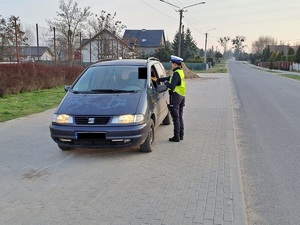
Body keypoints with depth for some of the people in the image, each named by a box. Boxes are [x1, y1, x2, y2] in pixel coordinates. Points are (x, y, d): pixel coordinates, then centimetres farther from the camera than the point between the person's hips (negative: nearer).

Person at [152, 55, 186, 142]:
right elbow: (169, 78, 18)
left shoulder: (176, 73, -18)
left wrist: (166, 82, -6)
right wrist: (157, 79, 17)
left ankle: (176, 137, -1)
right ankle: (181, 135, 22)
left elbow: (172, 86, -25)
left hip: (176, 96, -9)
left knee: (176, 117, -4)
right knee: (180, 117, 15)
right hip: (181, 96, 9)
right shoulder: (180, 72, 13)